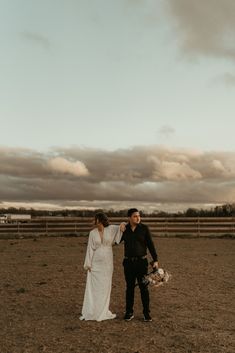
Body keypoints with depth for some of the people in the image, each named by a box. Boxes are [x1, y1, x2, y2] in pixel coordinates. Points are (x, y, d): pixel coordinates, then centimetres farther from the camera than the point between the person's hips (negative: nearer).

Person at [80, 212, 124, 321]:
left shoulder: (111, 229, -4)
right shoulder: (92, 233, -3)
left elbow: (121, 227, 8)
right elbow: (90, 248, 0)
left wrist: (122, 225, -16)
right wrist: (88, 264, -2)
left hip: (107, 263, 1)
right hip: (95, 263, -1)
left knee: (105, 287, 9)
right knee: (93, 287, 1)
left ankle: (103, 311, 21)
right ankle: (90, 312, 10)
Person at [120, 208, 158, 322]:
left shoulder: (144, 228, -3)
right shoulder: (124, 229, 3)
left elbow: (150, 245, -2)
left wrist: (155, 260, -7)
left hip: (141, 262, -2)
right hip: (128, 262, 2)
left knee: (144, 287, 2)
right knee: (130, 287, 9)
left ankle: (146, 312, 14)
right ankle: (129, 312, 21)